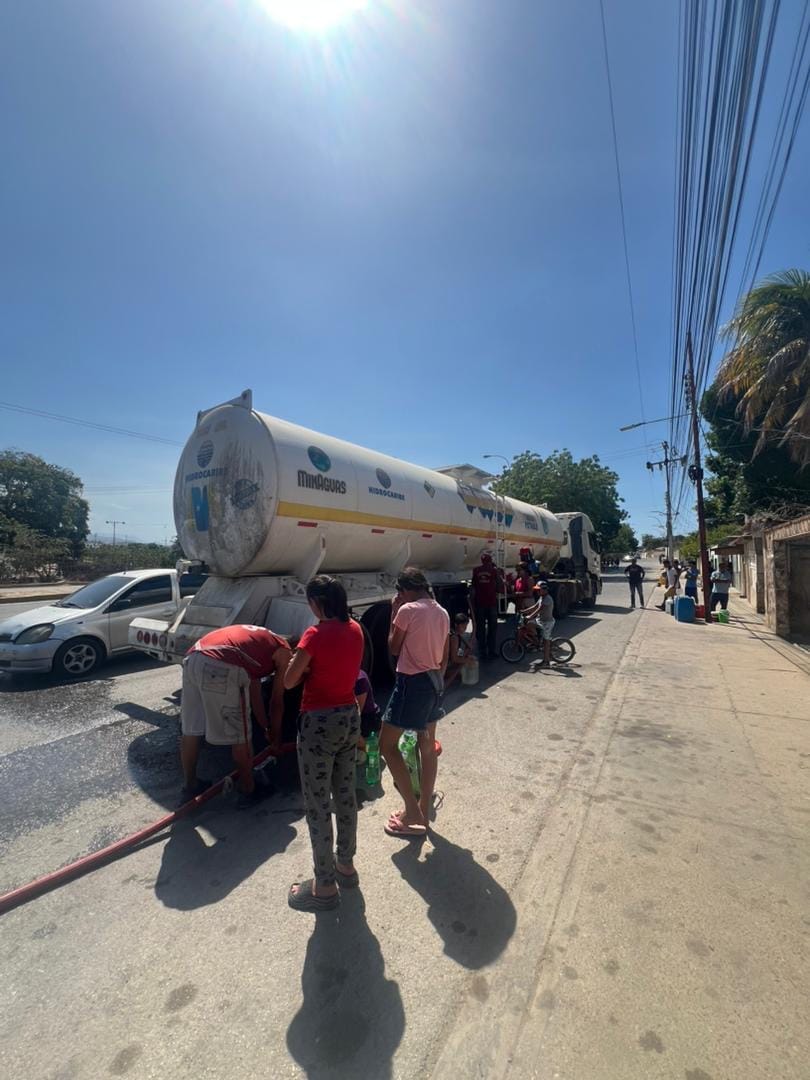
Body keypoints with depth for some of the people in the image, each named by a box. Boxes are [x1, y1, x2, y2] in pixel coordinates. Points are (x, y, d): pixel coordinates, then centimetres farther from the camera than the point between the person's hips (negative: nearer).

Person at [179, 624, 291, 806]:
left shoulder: (257, 640, 36)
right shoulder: (283, 650, 17)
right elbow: (277, 700, 20)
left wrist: (265, 727, 49)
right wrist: (275, 733, 36)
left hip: (193, 659, 8)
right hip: (224, 668, -8)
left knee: (190, 730, 24)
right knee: (240, 735, 12)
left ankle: (189, 787, 42)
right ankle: (248, 790, 30)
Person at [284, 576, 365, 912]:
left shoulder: (315, 634, -21)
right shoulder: (355, 629, 0)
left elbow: (289, 681, -14)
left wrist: (299, 659, 2)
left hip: (320, 723, -7)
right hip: (350, 718, 7)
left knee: (317, 804, 11)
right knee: (345, 794, 23)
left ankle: (325, 885, 26)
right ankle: (346, 864, 41)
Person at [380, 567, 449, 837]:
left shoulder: (408, 610, -16)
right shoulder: (442, 612, 7)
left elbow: (393, 649, -6)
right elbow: (445, 655, 12)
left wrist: (394, 613, -2)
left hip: (412, 682, -8)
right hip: (434, 680, 9)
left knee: (387, 744, 5)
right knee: (428, 745, 18)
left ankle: (412, 812, 9)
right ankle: (424, 809, 31)